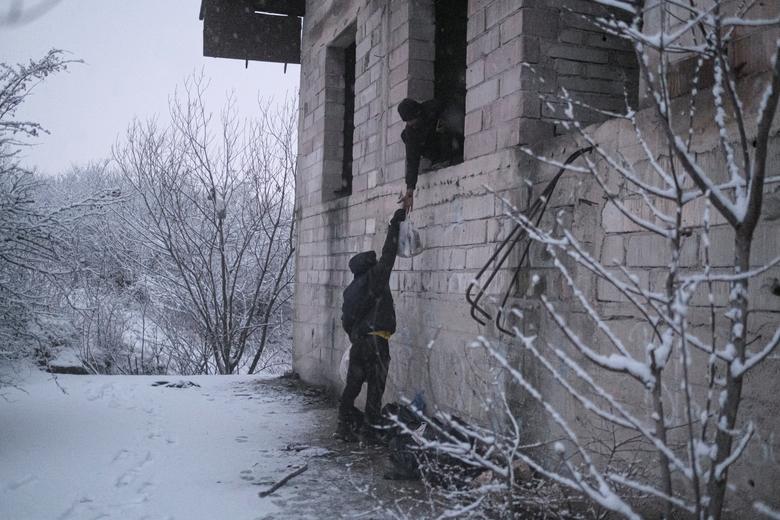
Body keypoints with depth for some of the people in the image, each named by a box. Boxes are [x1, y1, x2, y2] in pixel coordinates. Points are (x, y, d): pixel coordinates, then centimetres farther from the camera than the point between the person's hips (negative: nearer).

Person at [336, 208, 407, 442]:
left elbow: (346, 321, 17)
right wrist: (394, 225, -1)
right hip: (376, 340, -7)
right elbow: (388, 255, -7)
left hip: (357, 341, 7)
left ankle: (345, 426, 12)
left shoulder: (350, 290, 15)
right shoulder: (373, 278, -6)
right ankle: (371, 429, 3)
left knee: (352, 386, 10)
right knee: (375, 387, 0)